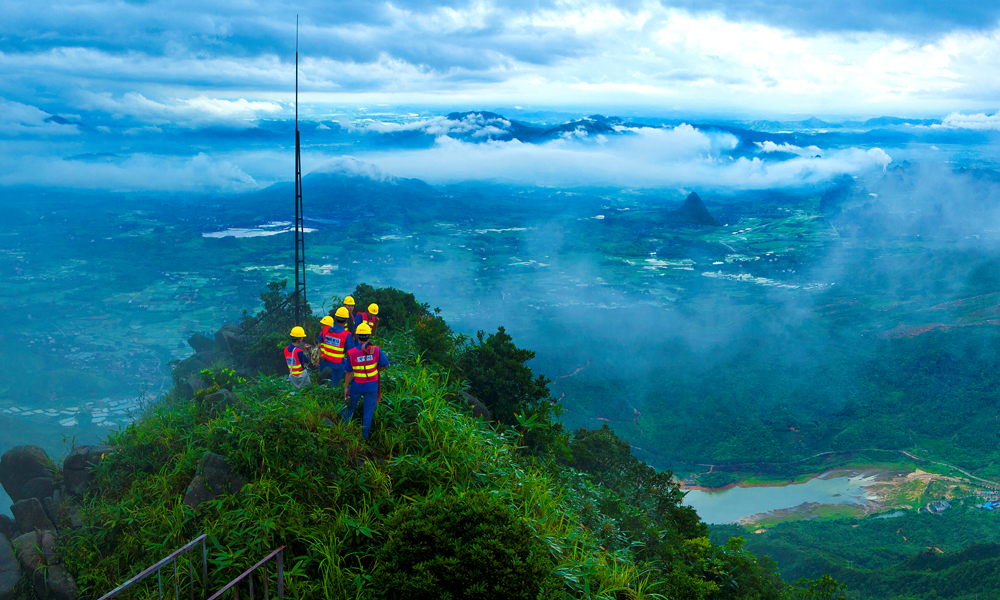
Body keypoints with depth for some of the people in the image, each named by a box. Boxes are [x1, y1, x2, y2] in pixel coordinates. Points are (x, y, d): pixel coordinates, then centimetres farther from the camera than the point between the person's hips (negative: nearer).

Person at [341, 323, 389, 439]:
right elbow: (384, 365, -8)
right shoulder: (376, 350, -15)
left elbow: (349, 372, -10)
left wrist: (346, 387, 1)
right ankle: (365, 436, 21)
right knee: (369, 411, 13)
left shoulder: (352, 353, -16)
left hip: (357, 385, 0)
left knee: (350, 407, 23)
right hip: (372, 386, 0)